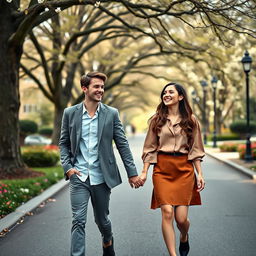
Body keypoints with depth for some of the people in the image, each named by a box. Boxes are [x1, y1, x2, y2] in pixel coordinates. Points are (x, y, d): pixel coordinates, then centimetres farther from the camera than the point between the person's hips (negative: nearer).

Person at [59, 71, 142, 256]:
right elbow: (64, 143, 9)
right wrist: (67, 167, -5)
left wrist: (132, 173, 1)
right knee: (79, 221, -6)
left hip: (101, 176, 1)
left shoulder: (111, 113, 0)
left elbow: (122, 144, 2)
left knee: (102, 219, 15)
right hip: (78, 177, 0)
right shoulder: (70, 113, 2)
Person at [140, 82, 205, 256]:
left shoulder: (191, 120, 7)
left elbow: (195, 150, 8)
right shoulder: (157, 120, 8)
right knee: (167, 212, -12)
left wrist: (200, 174, 2)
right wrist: (144, 172, 3)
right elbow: (149, 149, 9)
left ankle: (184, 238, 32)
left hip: (184, 170, 0)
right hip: (162, 170, 0)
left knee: (181, 217, -4)